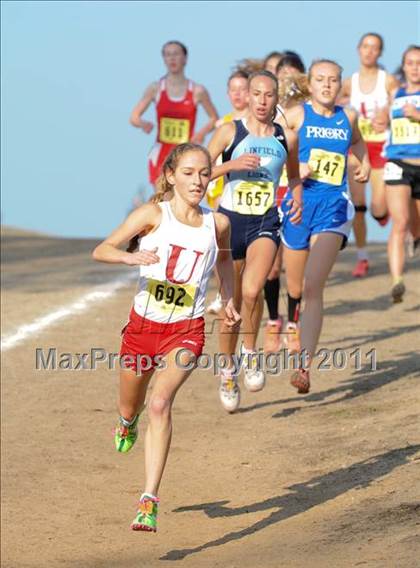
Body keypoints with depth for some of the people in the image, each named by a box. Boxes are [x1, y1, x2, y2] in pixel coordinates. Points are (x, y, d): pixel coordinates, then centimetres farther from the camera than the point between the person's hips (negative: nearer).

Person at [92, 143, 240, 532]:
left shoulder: (217, 223, -1)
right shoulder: (154, 214, -9)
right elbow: (101, 250, -14)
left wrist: (228, 298, 13)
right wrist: (131, 257, -33)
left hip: (186, 330, -1)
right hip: (143, 324, 1)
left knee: (161, 403, -24)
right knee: (130, 408, 20)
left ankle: (150, 500, -27)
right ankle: (129, 421, 62)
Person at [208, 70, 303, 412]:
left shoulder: (286, 138, 4)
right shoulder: (230, 132, -2)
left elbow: (295, 178, 21)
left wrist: (298, 199, 2)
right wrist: (232, 164, -19)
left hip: (266, 223, 0)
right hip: (230, 220, 0)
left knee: (252, 291, -25)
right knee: (231, 304, 5)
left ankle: (250, 353, 0)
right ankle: (228, 372, 25)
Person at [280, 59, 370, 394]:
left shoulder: (348, 117, 9)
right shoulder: (297, 115, 0)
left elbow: (357, 141, 30)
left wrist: (364, 163, 10)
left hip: (334, 207, 0)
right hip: (299, 203, 0)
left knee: (313, 287, -18)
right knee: (295, 291, 13)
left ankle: (304, 366, -24)